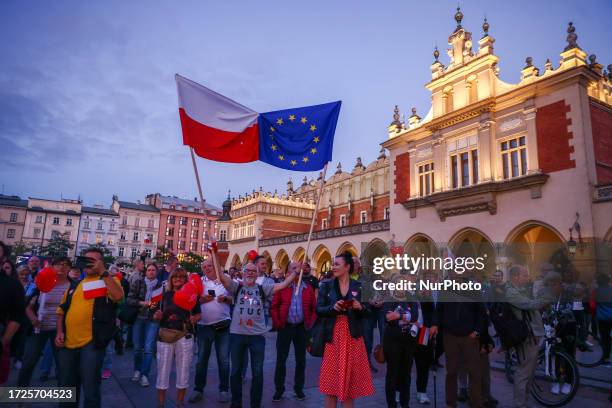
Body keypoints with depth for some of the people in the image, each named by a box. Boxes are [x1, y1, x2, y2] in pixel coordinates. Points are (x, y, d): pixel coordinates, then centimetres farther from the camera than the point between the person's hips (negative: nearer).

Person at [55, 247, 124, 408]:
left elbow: (118, 296, -22)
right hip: (68, 343, 6)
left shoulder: (108, 281, -1)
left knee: (90, 389, 1)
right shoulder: (75, 285, 17)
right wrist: (59, 331, 5)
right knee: (66, 387, 19)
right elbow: (62, 309, 20)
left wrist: (103, 271, -21)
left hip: (91, 343, -6)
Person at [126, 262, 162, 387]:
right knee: (137, 347, 12)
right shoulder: (138, 282, 1)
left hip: (153, 320, -1)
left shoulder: (160, 285, 0)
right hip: (138, 318, 1)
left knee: (148, 348, -5)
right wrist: (142, 303, -14)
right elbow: (129, 300, -1)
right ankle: (137, 370, 33)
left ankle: (145, 375, 6)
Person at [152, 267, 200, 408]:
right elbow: (156, 316, 7)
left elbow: (198, 314, 9)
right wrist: (158, 316, -15)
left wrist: (195, 318, -12)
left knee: (183, 370, 9)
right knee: (163, 370, 5)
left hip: (185, 336, 0)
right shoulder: (165, 295, 5)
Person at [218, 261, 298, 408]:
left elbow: (284, 284, -3)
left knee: (257, 373, 8)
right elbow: (221, 276, -9)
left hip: (257, 335, 0)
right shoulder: (237, 287, 4)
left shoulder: (263, 288, 5)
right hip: (237, 334, 0)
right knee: (236, 371, 14)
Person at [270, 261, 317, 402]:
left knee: (301, 359, 11)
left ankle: (299, 388, 25)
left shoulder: (308, 289, 1)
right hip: (285, 327, -2)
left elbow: (314, 308, 6)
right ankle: (279, 389, 20)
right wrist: (277, 323, -9)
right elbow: (274, 306, -4)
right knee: (281, 359, 6)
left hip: (301, 328, 2)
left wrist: (310, 324, -2)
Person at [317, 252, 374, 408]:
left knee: (350, 375, 9)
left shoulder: (359, 286, 2)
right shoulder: (326, 286, 2)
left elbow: (367, 313, 3)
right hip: (333, 336, 0)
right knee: (332, 377, 6)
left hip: (352, 336, 0)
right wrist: (333, 307, -21)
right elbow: (319, 310, -4)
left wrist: (360, 307, -18)